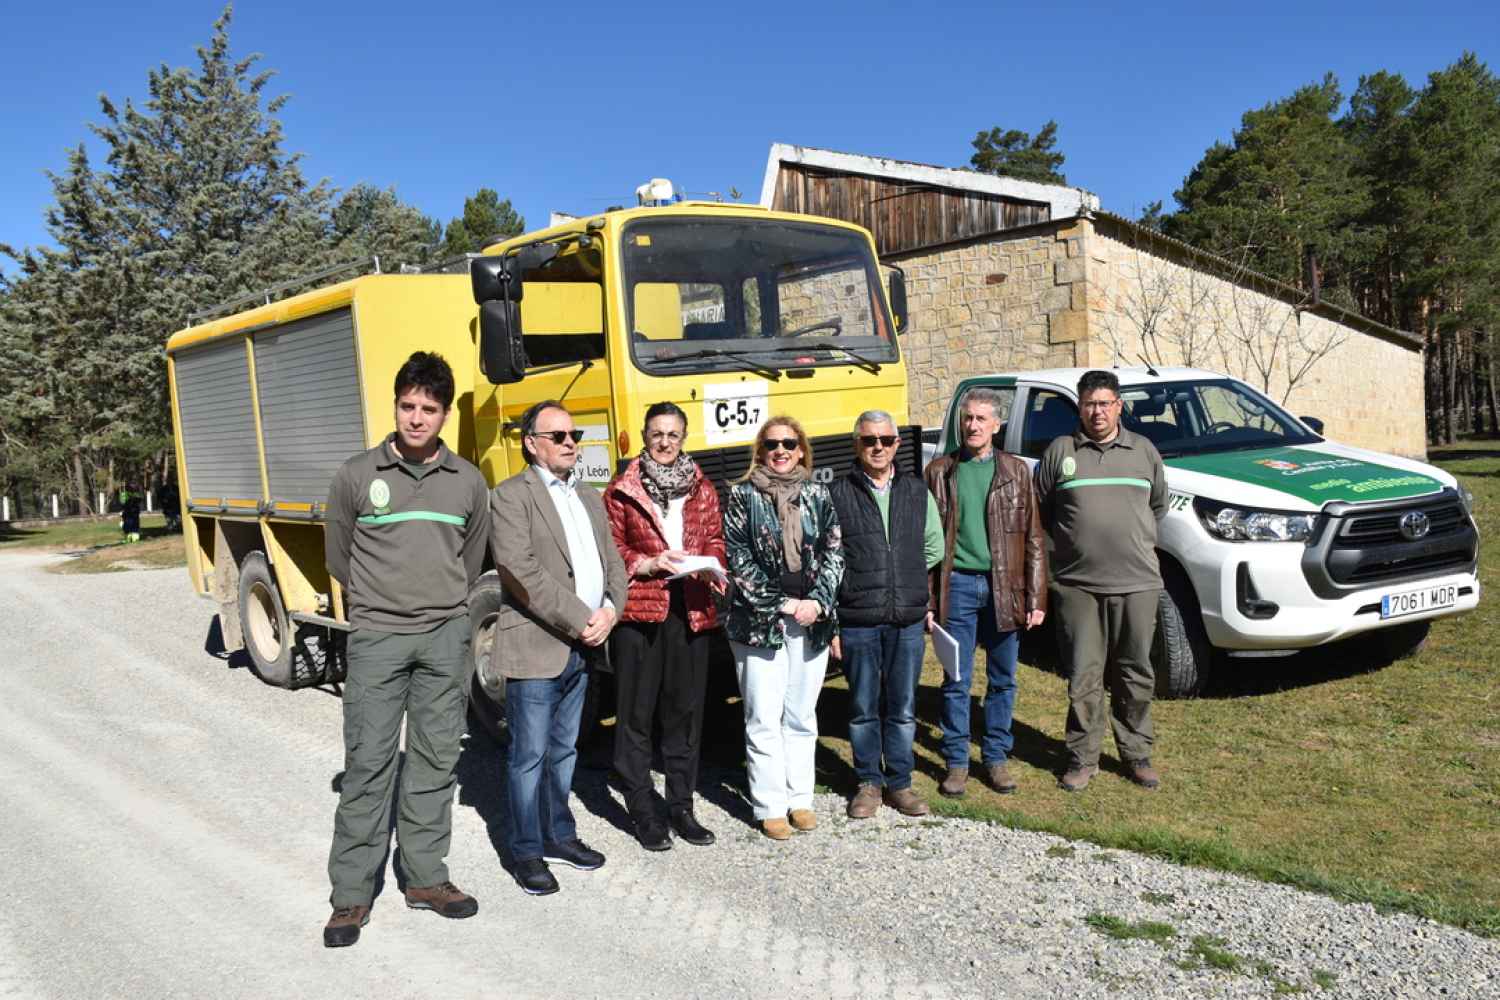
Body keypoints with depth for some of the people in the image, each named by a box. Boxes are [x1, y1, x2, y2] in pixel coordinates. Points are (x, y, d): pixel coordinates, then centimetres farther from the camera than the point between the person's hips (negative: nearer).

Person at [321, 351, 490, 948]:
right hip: (376, 636, -2)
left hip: (446, 638, 3)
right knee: (368, 762, -2)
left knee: (436, 759, 9)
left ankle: (425, 877, 21)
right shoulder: (358, 475, -2)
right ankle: (351, 894, 8)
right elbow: (339, 559, 9)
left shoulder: (468, 482, 4)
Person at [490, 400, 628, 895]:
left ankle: (558, 834, 31)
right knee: (529, 755, 1)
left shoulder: (590, 498, 16)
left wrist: (608, 612, -6)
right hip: (535, 647, -7)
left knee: (563, 750, 18)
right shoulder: (511, 496, -8)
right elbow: (523, 573, -18)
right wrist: (580, 621, -17)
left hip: (583, 648, 7)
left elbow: (613, 563, 14)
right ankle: (526, 852, 13)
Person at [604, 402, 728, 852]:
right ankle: (642, 811, 14)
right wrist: (650, 564, -14)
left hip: (691, 611, 3)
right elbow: (611, 551, 1)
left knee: (686, 710, 9)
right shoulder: (622, 491, 2)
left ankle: (681, 806, 22)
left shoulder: (702, 490, 13)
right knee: (635, 713, 3)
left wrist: (712, 568, -4)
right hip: (638, 612, -3)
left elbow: (715, 539, 16)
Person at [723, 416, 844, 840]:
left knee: (802, 717, 11)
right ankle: (770, 806, 9)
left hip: (810, 620, 3)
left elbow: (834, 554, 6)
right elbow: (738, 560, -5)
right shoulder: (742, 496, -1)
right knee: (764, 720, 0)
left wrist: (818, 602, -9)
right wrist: (781, 605, -10)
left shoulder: (818, 496, 8)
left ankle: (800, 799, 22)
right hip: (758, 622, -3)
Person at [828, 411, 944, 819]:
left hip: (908, 621, 2)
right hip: (857, 622, -2)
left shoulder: (918, 492, 8)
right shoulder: (837, 495, -1)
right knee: (863, 709, 8)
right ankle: (869, 783, 23)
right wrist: (829, 622, -5)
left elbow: (934, 550, 18)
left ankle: (899, 783, 23)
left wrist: (920, 598, 11)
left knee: (903, 708, 10)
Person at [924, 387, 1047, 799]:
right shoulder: (940, 471, 5)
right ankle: (956, 761, 16)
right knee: (956, 681, 5)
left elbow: (1033, 539, 4)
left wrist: (1036, 599, -2)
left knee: (1002, 680, 9)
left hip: (1004, 587, 1)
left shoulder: (1015, 471, 5)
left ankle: (996, 757, 23)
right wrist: (926, 598, -2)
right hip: (957, 585, -1)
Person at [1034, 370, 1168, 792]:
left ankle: (1137, 754, 22)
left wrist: (1138, 540, 16)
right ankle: (1083, 758, 13)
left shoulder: (1143, 451, 10)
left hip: (1137, 583, 2)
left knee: (1135, 674, 9)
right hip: (1077, 584, -1)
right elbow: (1040, 509, 11)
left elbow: (1159, 505, 21)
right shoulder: (1059, 451, 4)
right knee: (1084, 677, 2)